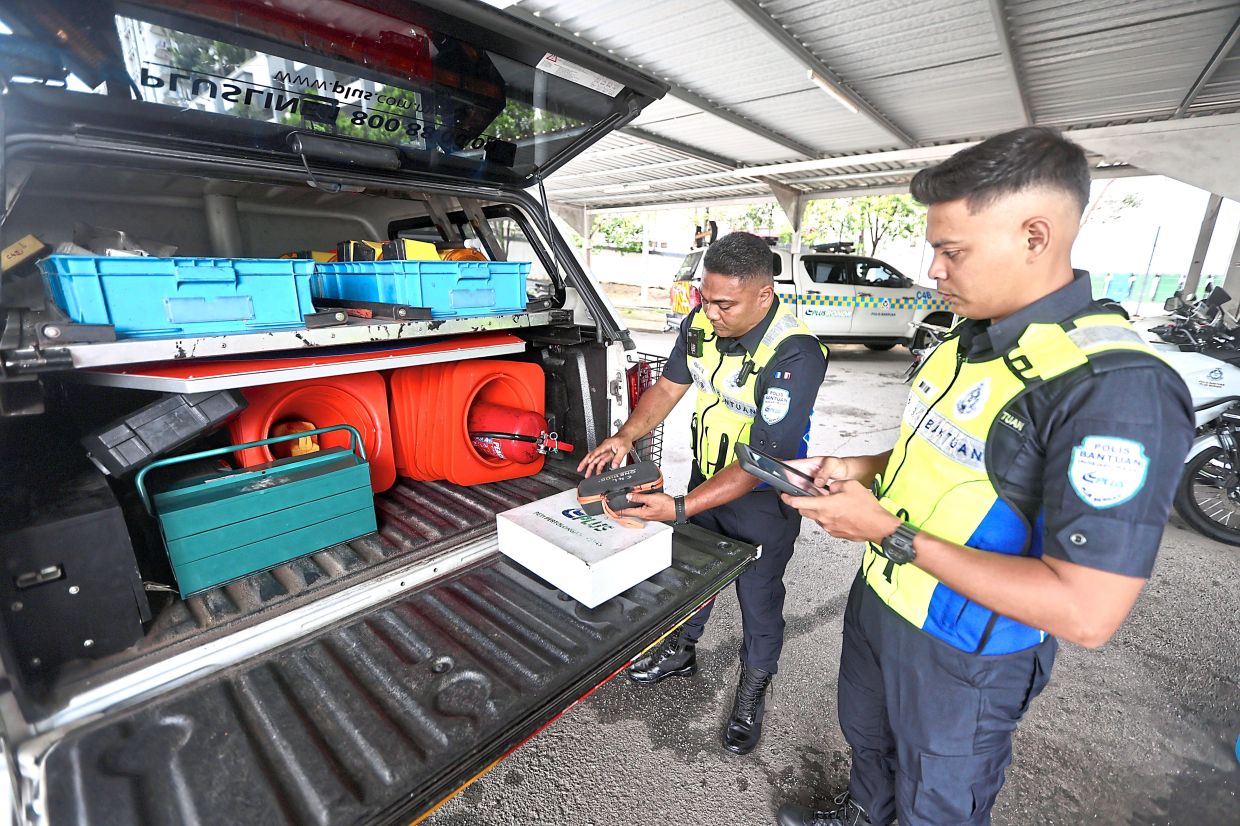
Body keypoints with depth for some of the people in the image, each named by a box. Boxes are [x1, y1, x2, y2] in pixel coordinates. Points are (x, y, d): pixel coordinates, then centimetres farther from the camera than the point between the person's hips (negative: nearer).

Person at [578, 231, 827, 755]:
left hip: (762, 499, -6)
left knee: (758, 599, 14)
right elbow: (670, 384, 0)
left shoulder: (796, 355, -32)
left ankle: (753, 692, 43)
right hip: (706, 477, 6)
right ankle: (680, 652, 52)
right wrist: (627, 436, -16)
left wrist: (679, 509, -42)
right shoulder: (701, 321, -13)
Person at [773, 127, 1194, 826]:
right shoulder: (969, 340, 0)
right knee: (866, 736, 33)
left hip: (961, 659, -8)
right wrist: (861, 469, -4)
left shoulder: (1117, 387, -29)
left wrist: (891, 532, -29)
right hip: (878, 599, 8)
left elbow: (1087, 612, -31)